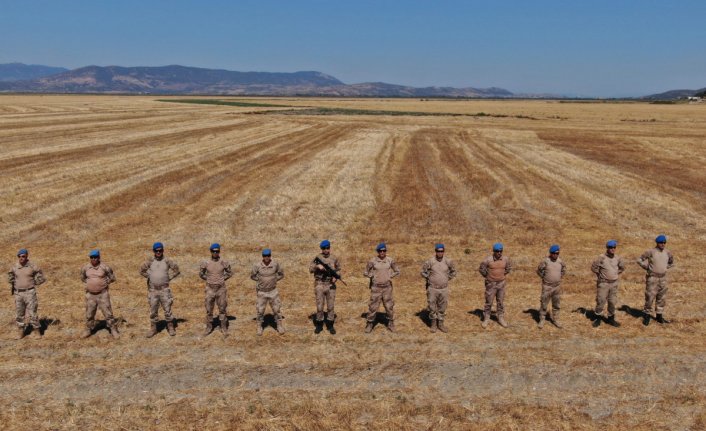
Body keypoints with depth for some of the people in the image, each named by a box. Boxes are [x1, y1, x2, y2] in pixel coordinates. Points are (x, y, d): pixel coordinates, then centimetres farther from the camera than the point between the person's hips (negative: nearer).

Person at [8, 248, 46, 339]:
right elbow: (10, 276, 24)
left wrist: (33, 283, 1)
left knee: (32, 313, -3)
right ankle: (20, 331, 21)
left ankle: (36, 331, 9)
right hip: (18, 293, 4)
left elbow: (41, 277, 3)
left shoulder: (32, 266, -6)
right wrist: (12, 285, 16)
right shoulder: (14, 267, 4)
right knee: (19, 314, 9)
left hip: (30, 293, -4)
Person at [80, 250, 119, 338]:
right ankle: (88, 330, 29)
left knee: (108, 313, -2)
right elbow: (83, 278, 21)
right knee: (89, 314, 12)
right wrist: (88, 284, 8)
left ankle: (113, 330, 6)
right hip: (90, 294, 3)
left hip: (102, 294, -3)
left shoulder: (104, 267, -8)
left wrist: (104, 282, -5)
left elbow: (112, 278, 2)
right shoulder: (85, 268, 2)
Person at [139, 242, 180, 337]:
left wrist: (169, 278, -2)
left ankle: (170, 328, 13)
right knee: (153, 310, 8)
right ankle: (153, 328, 19)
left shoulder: (167, 261, -3)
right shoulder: (150, 261, 0)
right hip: (153, 290, 1)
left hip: (164, 289, -1)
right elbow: (142, 270, 8)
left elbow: (176, 269, 3)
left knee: (168, 309, 2)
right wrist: (149, 277, 2)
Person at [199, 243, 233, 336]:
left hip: (221, 289, -1)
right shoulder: (205, 263, -3)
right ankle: (209, 327, 22)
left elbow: (230, 273, 10)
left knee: (222, 309, 5)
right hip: (210, 289, 1)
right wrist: (208, 279, 4)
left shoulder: (224, 263, -4)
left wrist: (222, 279, 1)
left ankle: (224, 328, 15)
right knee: (209, 309, 8)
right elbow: (201, 274, 12)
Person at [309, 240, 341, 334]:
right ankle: (319, 325, 15)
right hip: (319, 285, -1)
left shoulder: (334, 258, 5)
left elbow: (338, 270, 11)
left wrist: (336, 277, -8)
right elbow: (310, 269, -4)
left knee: (331, 306, 4)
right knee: (319, 306, 2)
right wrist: (317, 266, -24)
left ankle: (330, 325, 15)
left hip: (331, 285, 1)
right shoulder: (317, 258, 0)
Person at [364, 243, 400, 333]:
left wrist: (390, 276, -2)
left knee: (389, 306, 9)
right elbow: (365, 273, 6)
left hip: (387, 287, 1)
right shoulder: (372, 261, -5)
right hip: (376, 287, -1)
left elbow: (397, 271, 10)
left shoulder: (390, 260, -1)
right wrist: (372, 276, -5)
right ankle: (369, 324, 13)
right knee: (373, 306, 0)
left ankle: (391, 324, 25)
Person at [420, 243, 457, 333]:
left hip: (444, 289, 2)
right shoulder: (430, 262, -9)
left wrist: (447, 278, 8)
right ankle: (434, 324, 20)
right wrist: (428, 279, 1)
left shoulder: (448, 261, -3)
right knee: (432, 307, 5)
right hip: (433, 288, -2)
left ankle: (440, 324, 23)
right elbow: (423, 272, 3)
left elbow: (453, 271, 14)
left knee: (442, 308, 10)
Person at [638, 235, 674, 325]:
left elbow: (672, 262, 23)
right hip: (652, 277, -5)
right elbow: (639, 260, -7)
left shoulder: (667, 253, 4)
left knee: (661, 298, 11)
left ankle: (659, 316, 22)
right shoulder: (651, 252, -11)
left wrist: (665, 268, 10)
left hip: (663, 278, 5)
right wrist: (647, 267, -6)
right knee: (650, 297, -3)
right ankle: (647, 316, 8)